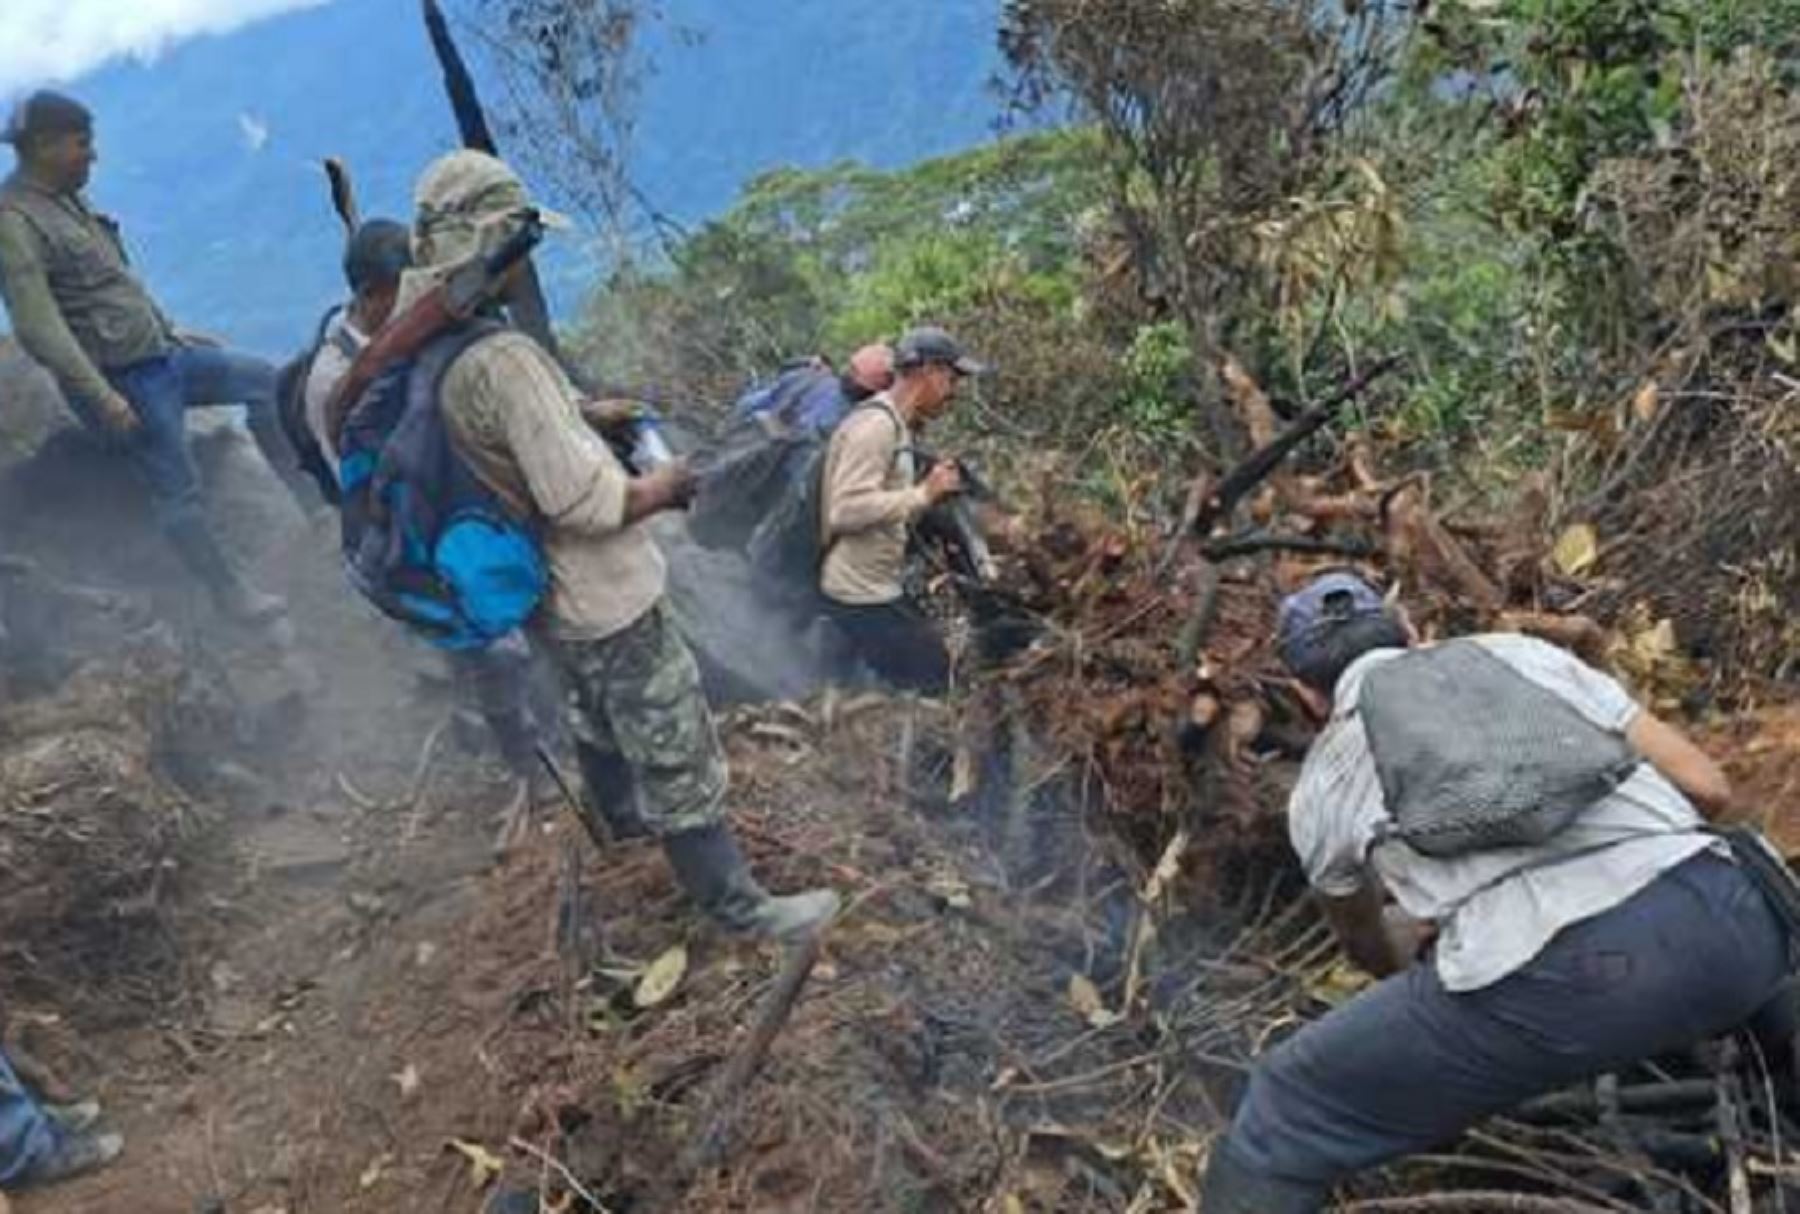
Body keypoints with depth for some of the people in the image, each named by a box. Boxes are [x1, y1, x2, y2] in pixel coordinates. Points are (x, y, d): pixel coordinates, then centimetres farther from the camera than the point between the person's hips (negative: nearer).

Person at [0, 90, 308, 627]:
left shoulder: (68, 203, 11)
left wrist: (173, 332, 22)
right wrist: (101, 396, -27)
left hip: (161, 353, 10)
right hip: (123, 378, -10)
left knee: (263, 380, 11)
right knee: (179, 488, -4)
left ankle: (308, 495, 16)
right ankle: (231, 594, 7)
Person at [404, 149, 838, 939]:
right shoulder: (504, 358, -32)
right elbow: (584, 503, -31)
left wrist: (590, 416, 10)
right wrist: (665, 487, -15)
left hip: (550, 596, 10)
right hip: (602, 600, -9)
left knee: (599, 710, 33)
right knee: (677, 752, 4)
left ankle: (617, 815, 57)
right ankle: (735, 903, 19)